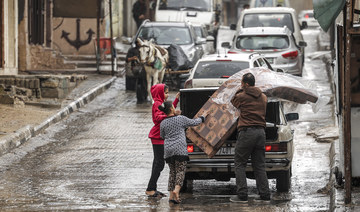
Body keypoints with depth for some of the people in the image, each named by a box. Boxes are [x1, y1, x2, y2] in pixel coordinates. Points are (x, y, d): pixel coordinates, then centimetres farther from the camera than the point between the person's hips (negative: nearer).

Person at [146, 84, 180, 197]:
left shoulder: (160, 103, 17)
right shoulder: (157, 104, -13)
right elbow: (158, 117, -28)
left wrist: (176, 100, 25)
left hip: (159, 136, 11)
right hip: (158, 137, -11)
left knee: (157, 162, 11)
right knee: (160, 163, -11)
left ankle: (152, 189, 14)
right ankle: (150, 189, -11)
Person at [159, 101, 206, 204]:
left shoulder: (163, 123, 7)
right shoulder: (181, 119, -2)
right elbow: (194, 122, 11)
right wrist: (202, 118, 30)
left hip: (168, 149, 4)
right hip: (180, 149, -4)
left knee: (172, 172, 11)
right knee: (180, 171, -4)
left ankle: (171, 195, 3)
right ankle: (176, 190, -26)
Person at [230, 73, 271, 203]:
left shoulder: (241, 96, -3)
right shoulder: (263, 97, 13)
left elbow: (233, 102, 16)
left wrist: (240, 90, 26)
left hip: (247, 132, -6)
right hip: (261, 131, 6)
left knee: (240, 164, 1)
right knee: (259, 165, 10)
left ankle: (242, 195, -7)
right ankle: (265, 195, 4)